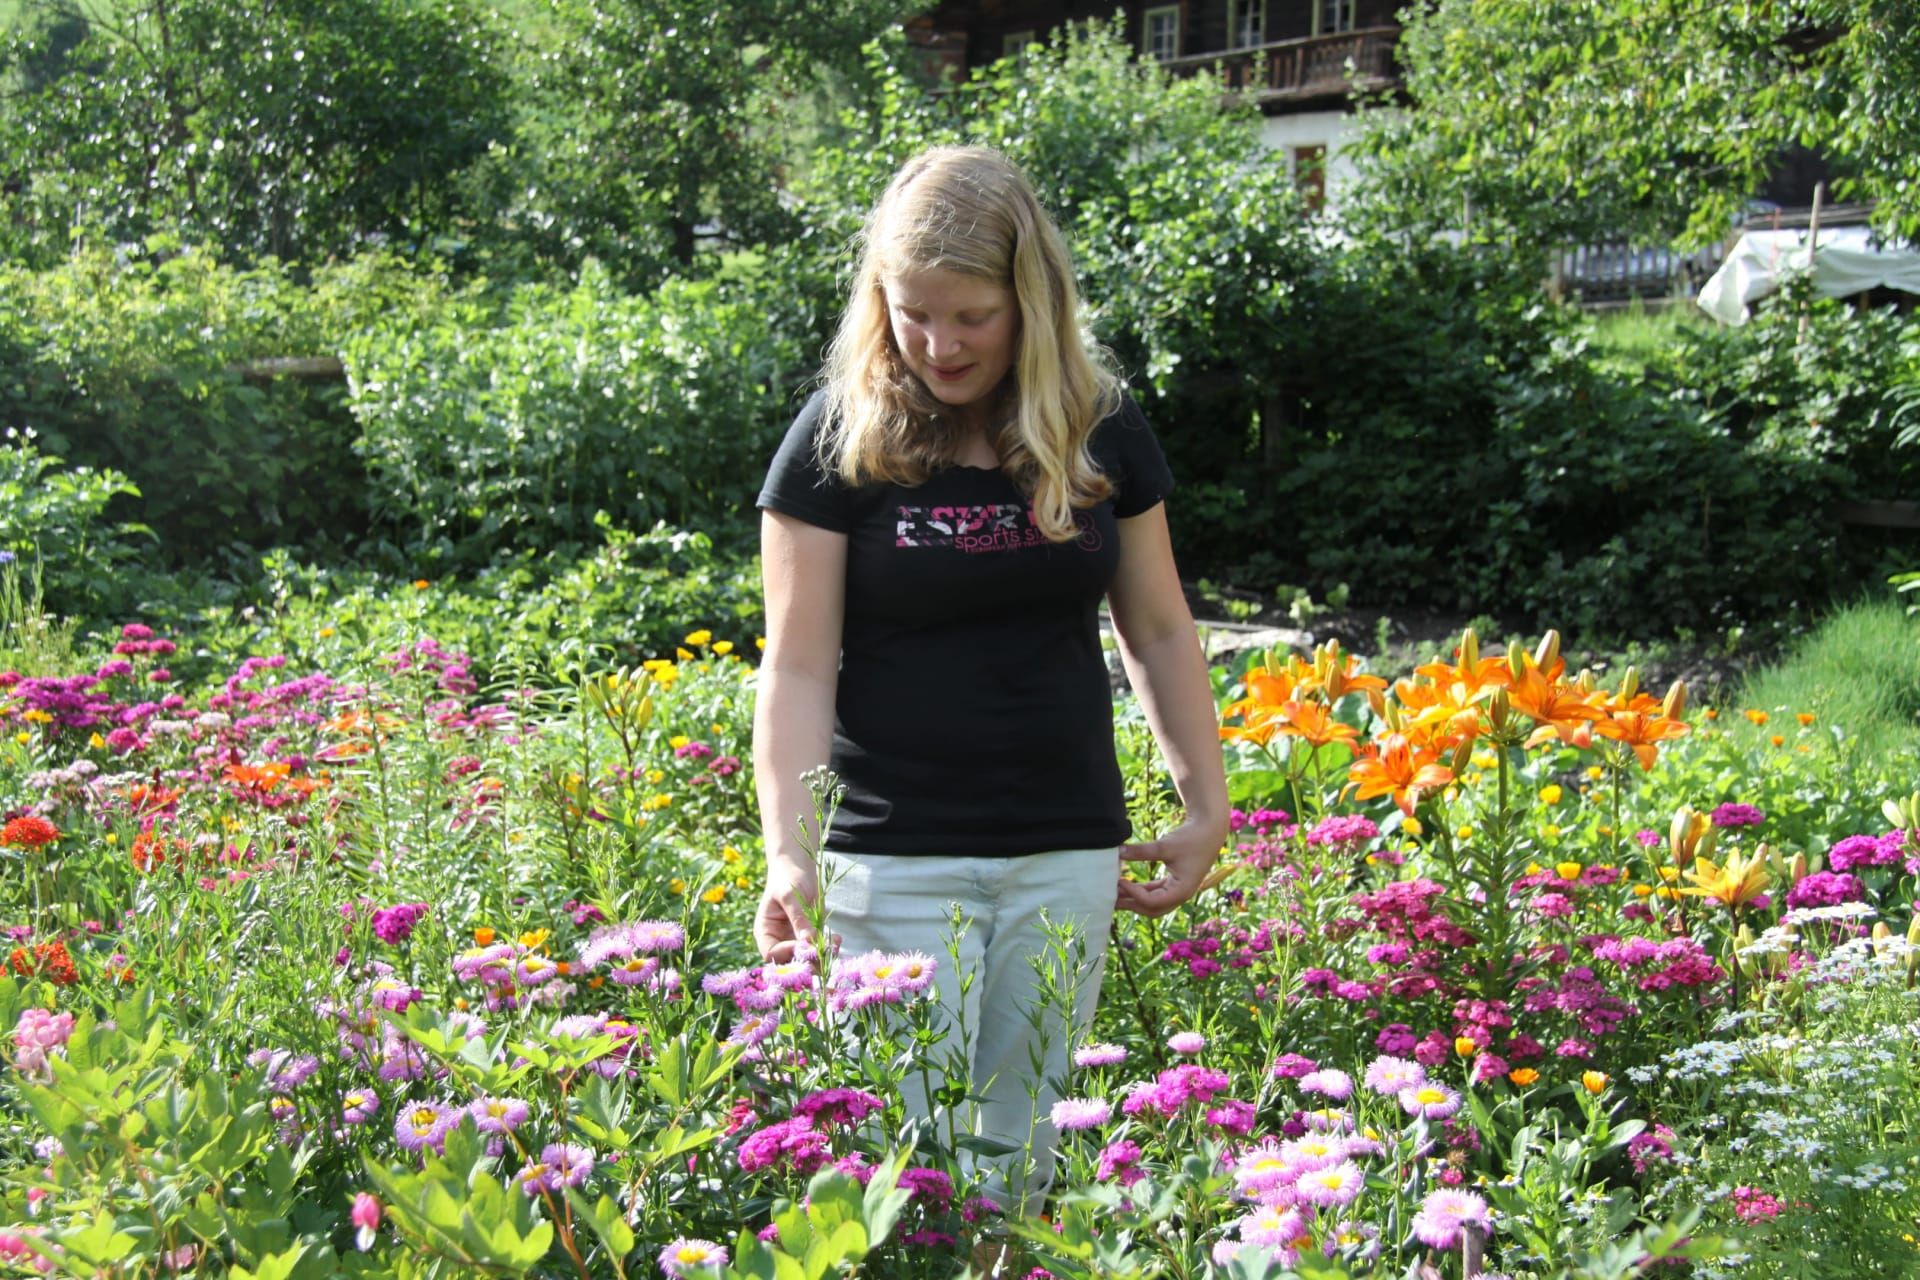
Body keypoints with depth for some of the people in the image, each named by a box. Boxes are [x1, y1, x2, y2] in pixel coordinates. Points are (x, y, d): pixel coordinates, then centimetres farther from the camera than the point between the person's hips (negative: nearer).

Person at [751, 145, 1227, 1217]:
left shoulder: (1104, 432, 4)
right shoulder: (839, 441, -5)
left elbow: (1159, 631, 13)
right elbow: (799, 664, -7)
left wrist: (1207, 811, 9)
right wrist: (789, 855, -18)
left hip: (1069, 856, 3)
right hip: (894, 858, -2)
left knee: (1018, 1168, 6)